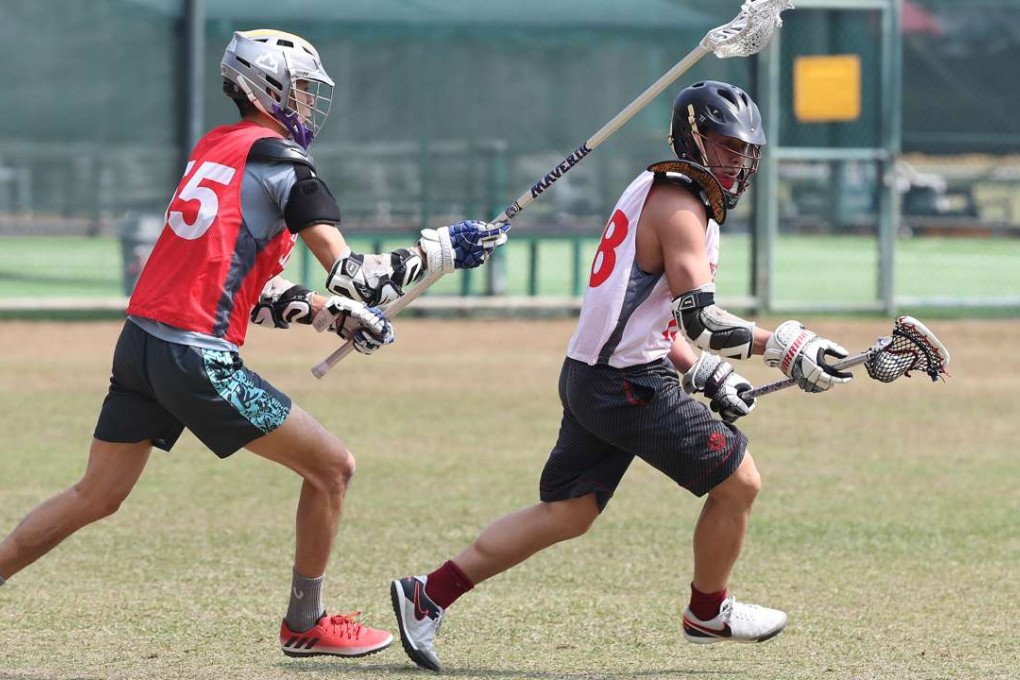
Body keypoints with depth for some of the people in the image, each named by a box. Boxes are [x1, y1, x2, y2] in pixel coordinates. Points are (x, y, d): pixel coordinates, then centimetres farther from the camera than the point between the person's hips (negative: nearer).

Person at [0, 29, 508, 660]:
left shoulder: (212, 149, 18)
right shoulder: (278, 159, -6)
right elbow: (351, 275, -11)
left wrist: (333, 312, 20)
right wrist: (444, 248, -2)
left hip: (140, 343, 8)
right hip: (198, 358, -8)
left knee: (94, 498, 15)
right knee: (333, 467, 6)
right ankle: (305, 625, 16)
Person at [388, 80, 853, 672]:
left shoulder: (659, 193, 19)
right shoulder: (679, 204, -13)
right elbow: (700, 318, -25)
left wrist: (706, 375, 13)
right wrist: (783, 347, -25)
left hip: (591, 377, 10)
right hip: (630, 385, -10)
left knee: (567, 514, 11)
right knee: (738, 482, 1)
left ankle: (428, 596, 9)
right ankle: (709, 613, 20)